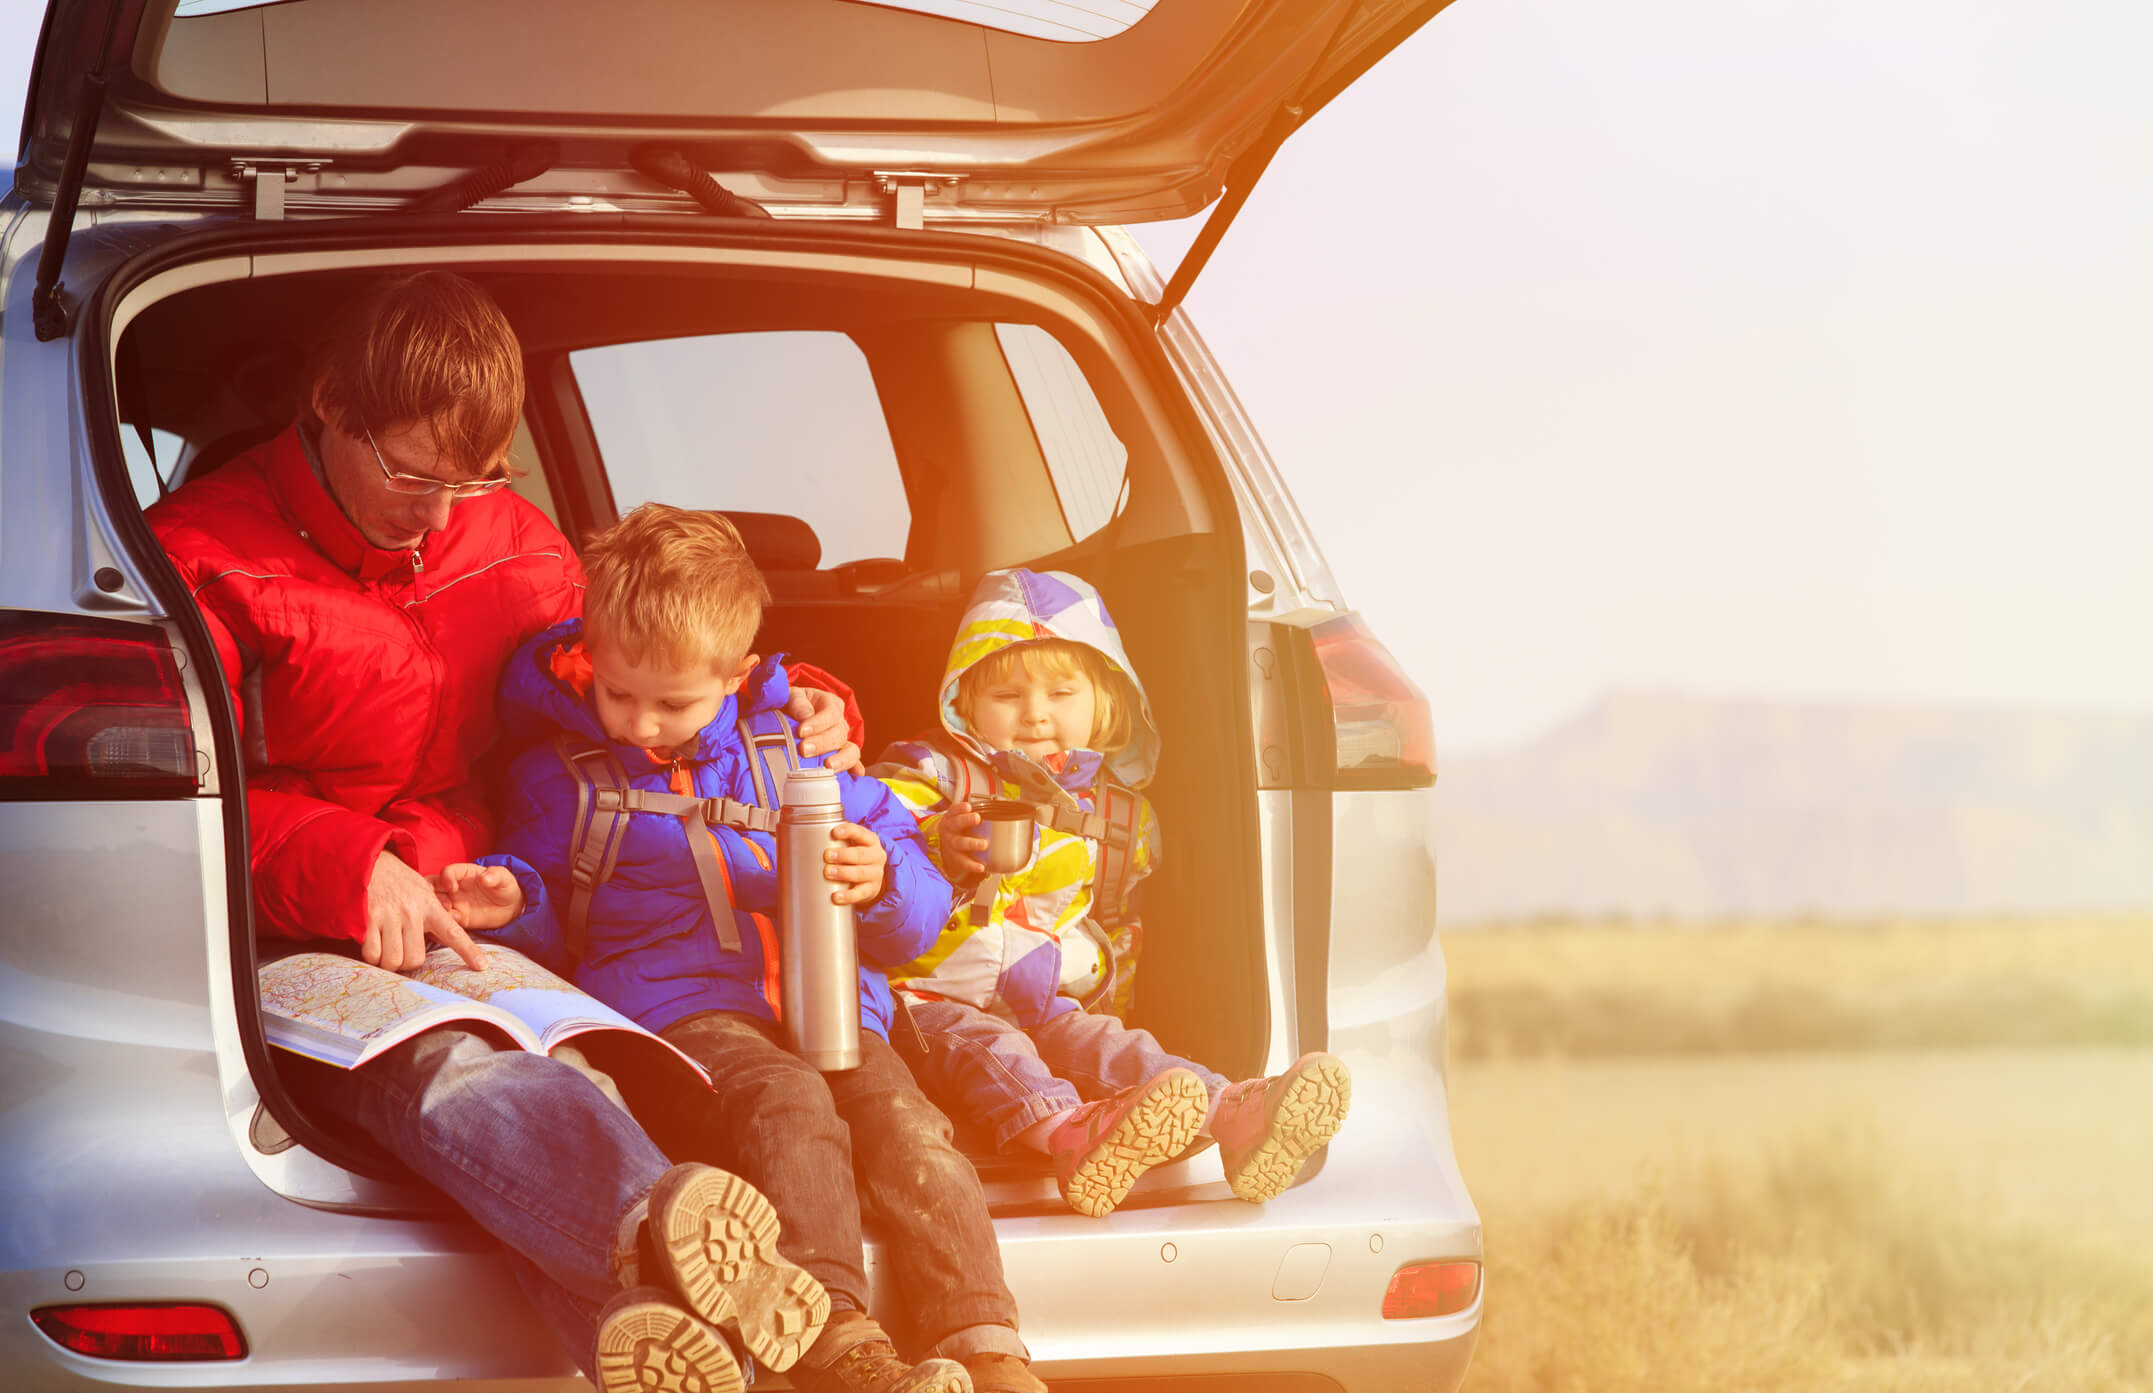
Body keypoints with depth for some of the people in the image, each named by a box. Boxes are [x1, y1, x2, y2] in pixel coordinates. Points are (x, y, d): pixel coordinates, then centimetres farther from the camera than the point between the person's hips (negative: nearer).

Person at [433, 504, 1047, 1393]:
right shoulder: (561, 778, 16)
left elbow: (919, 913, 23)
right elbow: (550, 926, 23)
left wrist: (883, 884, -2)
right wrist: (511, 900, 0)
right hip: (677, 1012, -3)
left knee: (903, 1122, -27)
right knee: (788, 1102, -36)